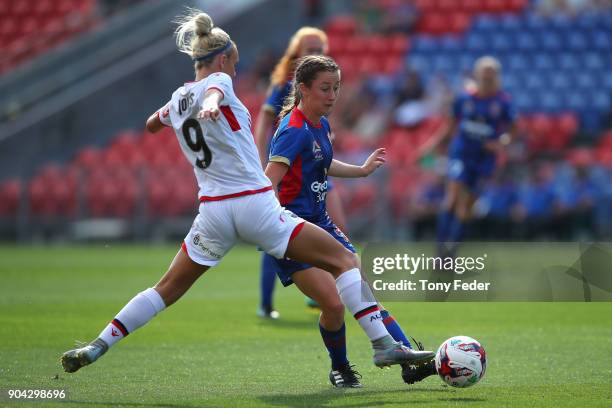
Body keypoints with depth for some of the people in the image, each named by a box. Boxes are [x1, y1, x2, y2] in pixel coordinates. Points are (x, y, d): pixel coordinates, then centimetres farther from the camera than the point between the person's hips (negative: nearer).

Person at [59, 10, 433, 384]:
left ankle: (95, 348, 10)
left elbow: (152, 125, 37)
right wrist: (211, 106, -52)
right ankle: (384, 345, -15)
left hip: (212, 210, 7)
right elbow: (213, 92, -31)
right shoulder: (218, 81, -4)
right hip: (256, 204, -6)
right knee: (345, 260, -4)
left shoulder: (178, 97, 14)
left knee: (167, 290, 19)